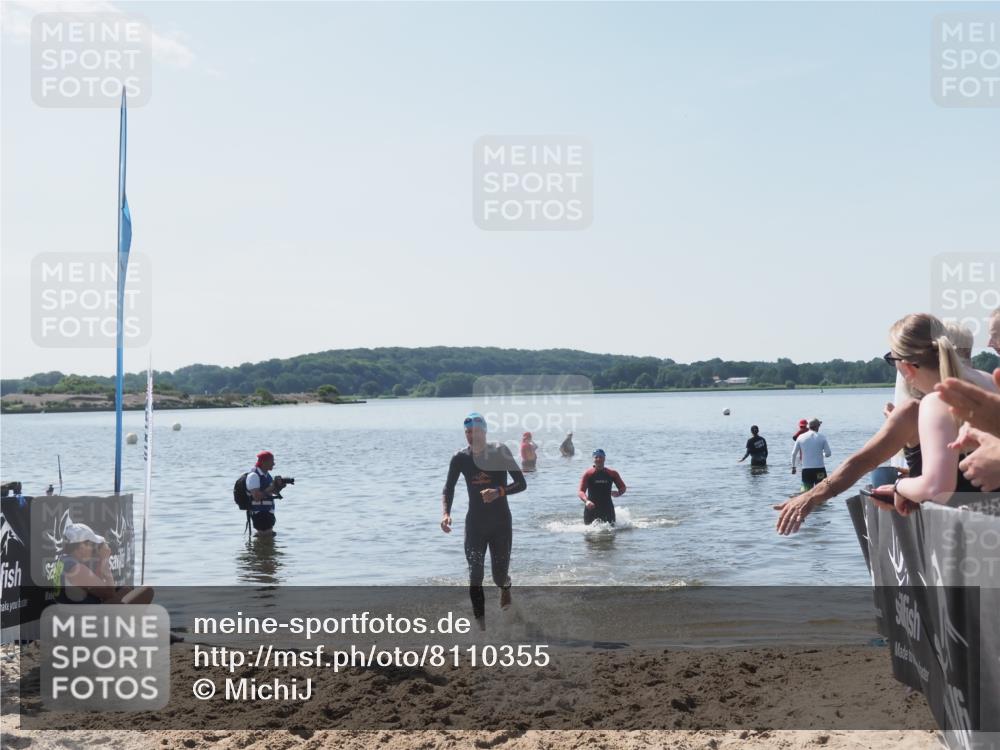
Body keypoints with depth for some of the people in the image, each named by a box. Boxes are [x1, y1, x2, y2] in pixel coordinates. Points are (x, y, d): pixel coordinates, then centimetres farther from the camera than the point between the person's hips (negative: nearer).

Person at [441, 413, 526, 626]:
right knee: (475, 576, -9)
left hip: (500, 522, -1)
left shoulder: (500, 452, -8)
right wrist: (445, 513, -18)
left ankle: (505, 586, 42)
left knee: (499, 575, 4)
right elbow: (448, 490, 1)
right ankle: (481, 625, -3)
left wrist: (499, 492, -26)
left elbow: (521, 484, -8)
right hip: (475, 523, 1)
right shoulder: (460, 458, -2)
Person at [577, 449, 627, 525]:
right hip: (591, 508, -2)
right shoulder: (588, 474, -5)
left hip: (607, 508, 2)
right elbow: (580, 491, -11)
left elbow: (622, 487, 12)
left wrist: (618, 493, -12)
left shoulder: (612, 474, 1)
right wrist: (586, 501, -31)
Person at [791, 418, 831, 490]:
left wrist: (793, 467, 16)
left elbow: (794, 454, 5)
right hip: (819, 469, -2)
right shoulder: (822, 437, -2)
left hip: (806, 470, 2)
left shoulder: (801, 437, 3)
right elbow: (828, 453, -2)